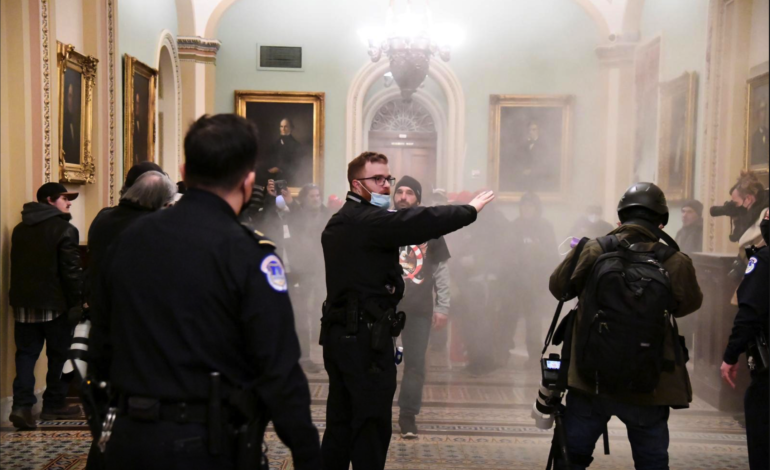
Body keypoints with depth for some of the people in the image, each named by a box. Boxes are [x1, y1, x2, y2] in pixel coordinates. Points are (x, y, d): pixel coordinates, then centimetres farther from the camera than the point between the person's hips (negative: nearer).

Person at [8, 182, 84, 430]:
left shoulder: (20, 229, 10)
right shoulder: (65, 230, -12)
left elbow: (16, 267, 15)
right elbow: (71, 271, -15)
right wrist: (77, 302, -7)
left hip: (24, 301, 5)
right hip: (55, 304, -5)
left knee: (26, 353, 7)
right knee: (59, 355, 8)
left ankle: (22, 405, -6)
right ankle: (54, 405, 15)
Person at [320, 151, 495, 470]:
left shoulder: (338, 223, 16)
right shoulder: (369, 220, -14)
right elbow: (420, 223, -24)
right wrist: (470, 209, -11)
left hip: (338, 333, 10)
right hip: (366, 337, -10)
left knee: (340, 423, 15)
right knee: (371, 426, -3)